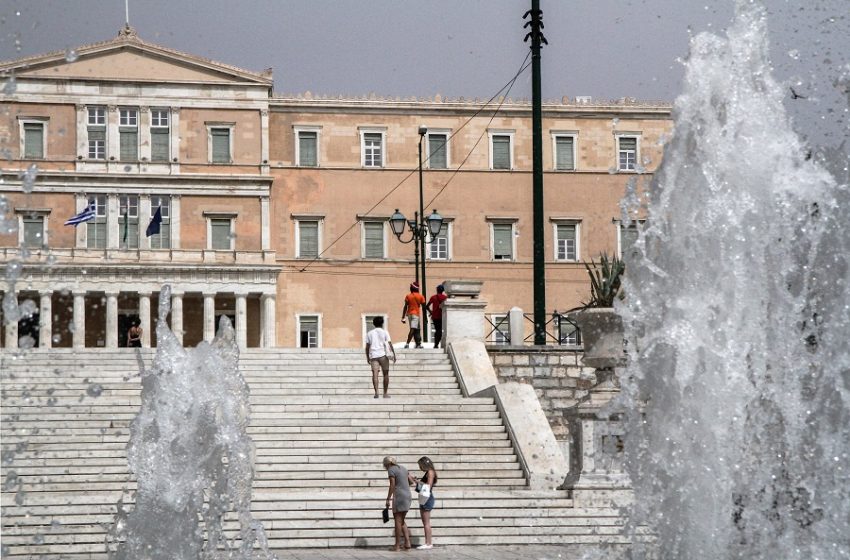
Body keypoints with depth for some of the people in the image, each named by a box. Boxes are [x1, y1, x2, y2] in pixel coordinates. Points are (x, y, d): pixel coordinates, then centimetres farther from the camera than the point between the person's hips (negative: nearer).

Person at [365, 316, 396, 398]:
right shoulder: (384, 332, 5)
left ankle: (376, 392, -25)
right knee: (386, 374, 9)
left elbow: (367, 346, 11)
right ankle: (385, 393, 9)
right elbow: (390, 344, -4)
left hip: (373, 355, 2)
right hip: (383, 355, -2)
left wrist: (367, 358, 18)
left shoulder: (369, 333, 12)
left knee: (375, 374, -8)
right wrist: (394, 354, -4)